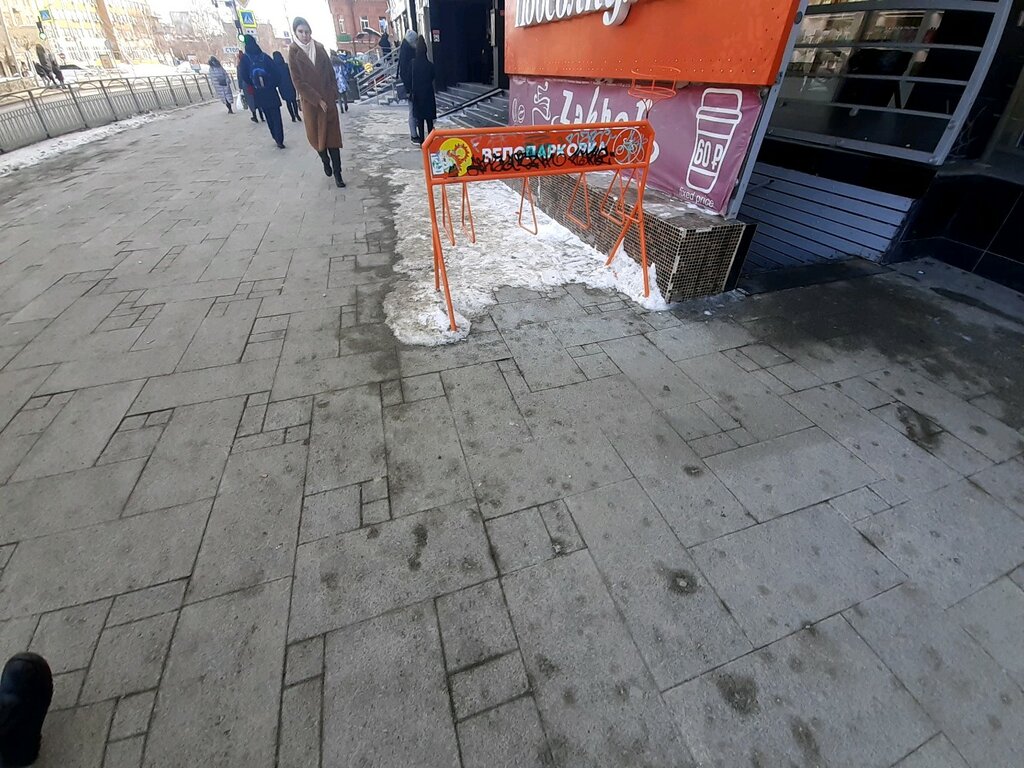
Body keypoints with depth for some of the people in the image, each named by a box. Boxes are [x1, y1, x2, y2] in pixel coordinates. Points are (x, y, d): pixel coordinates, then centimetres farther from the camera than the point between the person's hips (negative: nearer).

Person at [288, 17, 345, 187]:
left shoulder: (319, 47, 5)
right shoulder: (293, 51, -4)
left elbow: (331, 72, 8)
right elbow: (298, 81, -9)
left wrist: (332, 95, -3)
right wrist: (317, 100, -14)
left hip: (328, 99, 2)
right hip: (310, 101, -2)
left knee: (332, 134, -4)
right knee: (315, 135, 8)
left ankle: (337, 172, -3)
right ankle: (325, 161, 33)